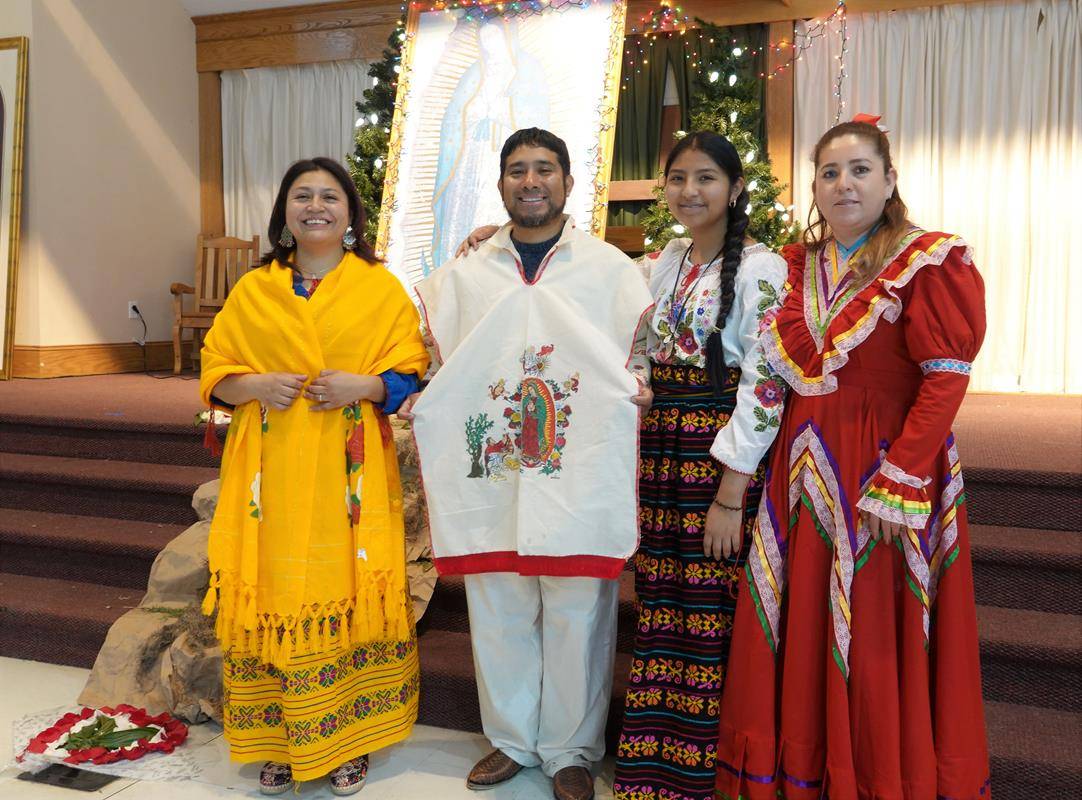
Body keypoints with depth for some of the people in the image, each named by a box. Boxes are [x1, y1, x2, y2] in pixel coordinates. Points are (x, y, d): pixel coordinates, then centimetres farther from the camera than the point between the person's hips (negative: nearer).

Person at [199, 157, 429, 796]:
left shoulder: (382, 287, 6)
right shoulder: (252, 290, 11)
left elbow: (411, 376, 3)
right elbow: (215, 374, 10)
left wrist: (363, 386, -15)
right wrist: (256, 386, -10)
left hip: (350, 478, -1)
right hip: (272, 477, 2)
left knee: (350, 596, 0)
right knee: (275, 597, 1)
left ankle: (350, 739, 17)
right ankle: (280, 741, 18)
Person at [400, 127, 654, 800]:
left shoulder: (611, 268, 6)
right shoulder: (463, 275, 12)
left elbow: (643, 352, 6)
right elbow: (438, 361, 17)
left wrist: (638, 387, -15)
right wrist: (419, 399, -1)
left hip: (579, 473, -2)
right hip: (492, 470, 3)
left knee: (577, 616, 4)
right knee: (498, 613, 10)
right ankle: (511, 739, 29)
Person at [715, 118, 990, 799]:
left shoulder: (928, 264, -5)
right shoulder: (798, 264, 11)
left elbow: (946, 379, -13)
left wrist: (899, 482, -20)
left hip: (887, 467, -5)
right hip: (807, 468, 5)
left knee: (876, 635, 3)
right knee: (799, 629, 10)